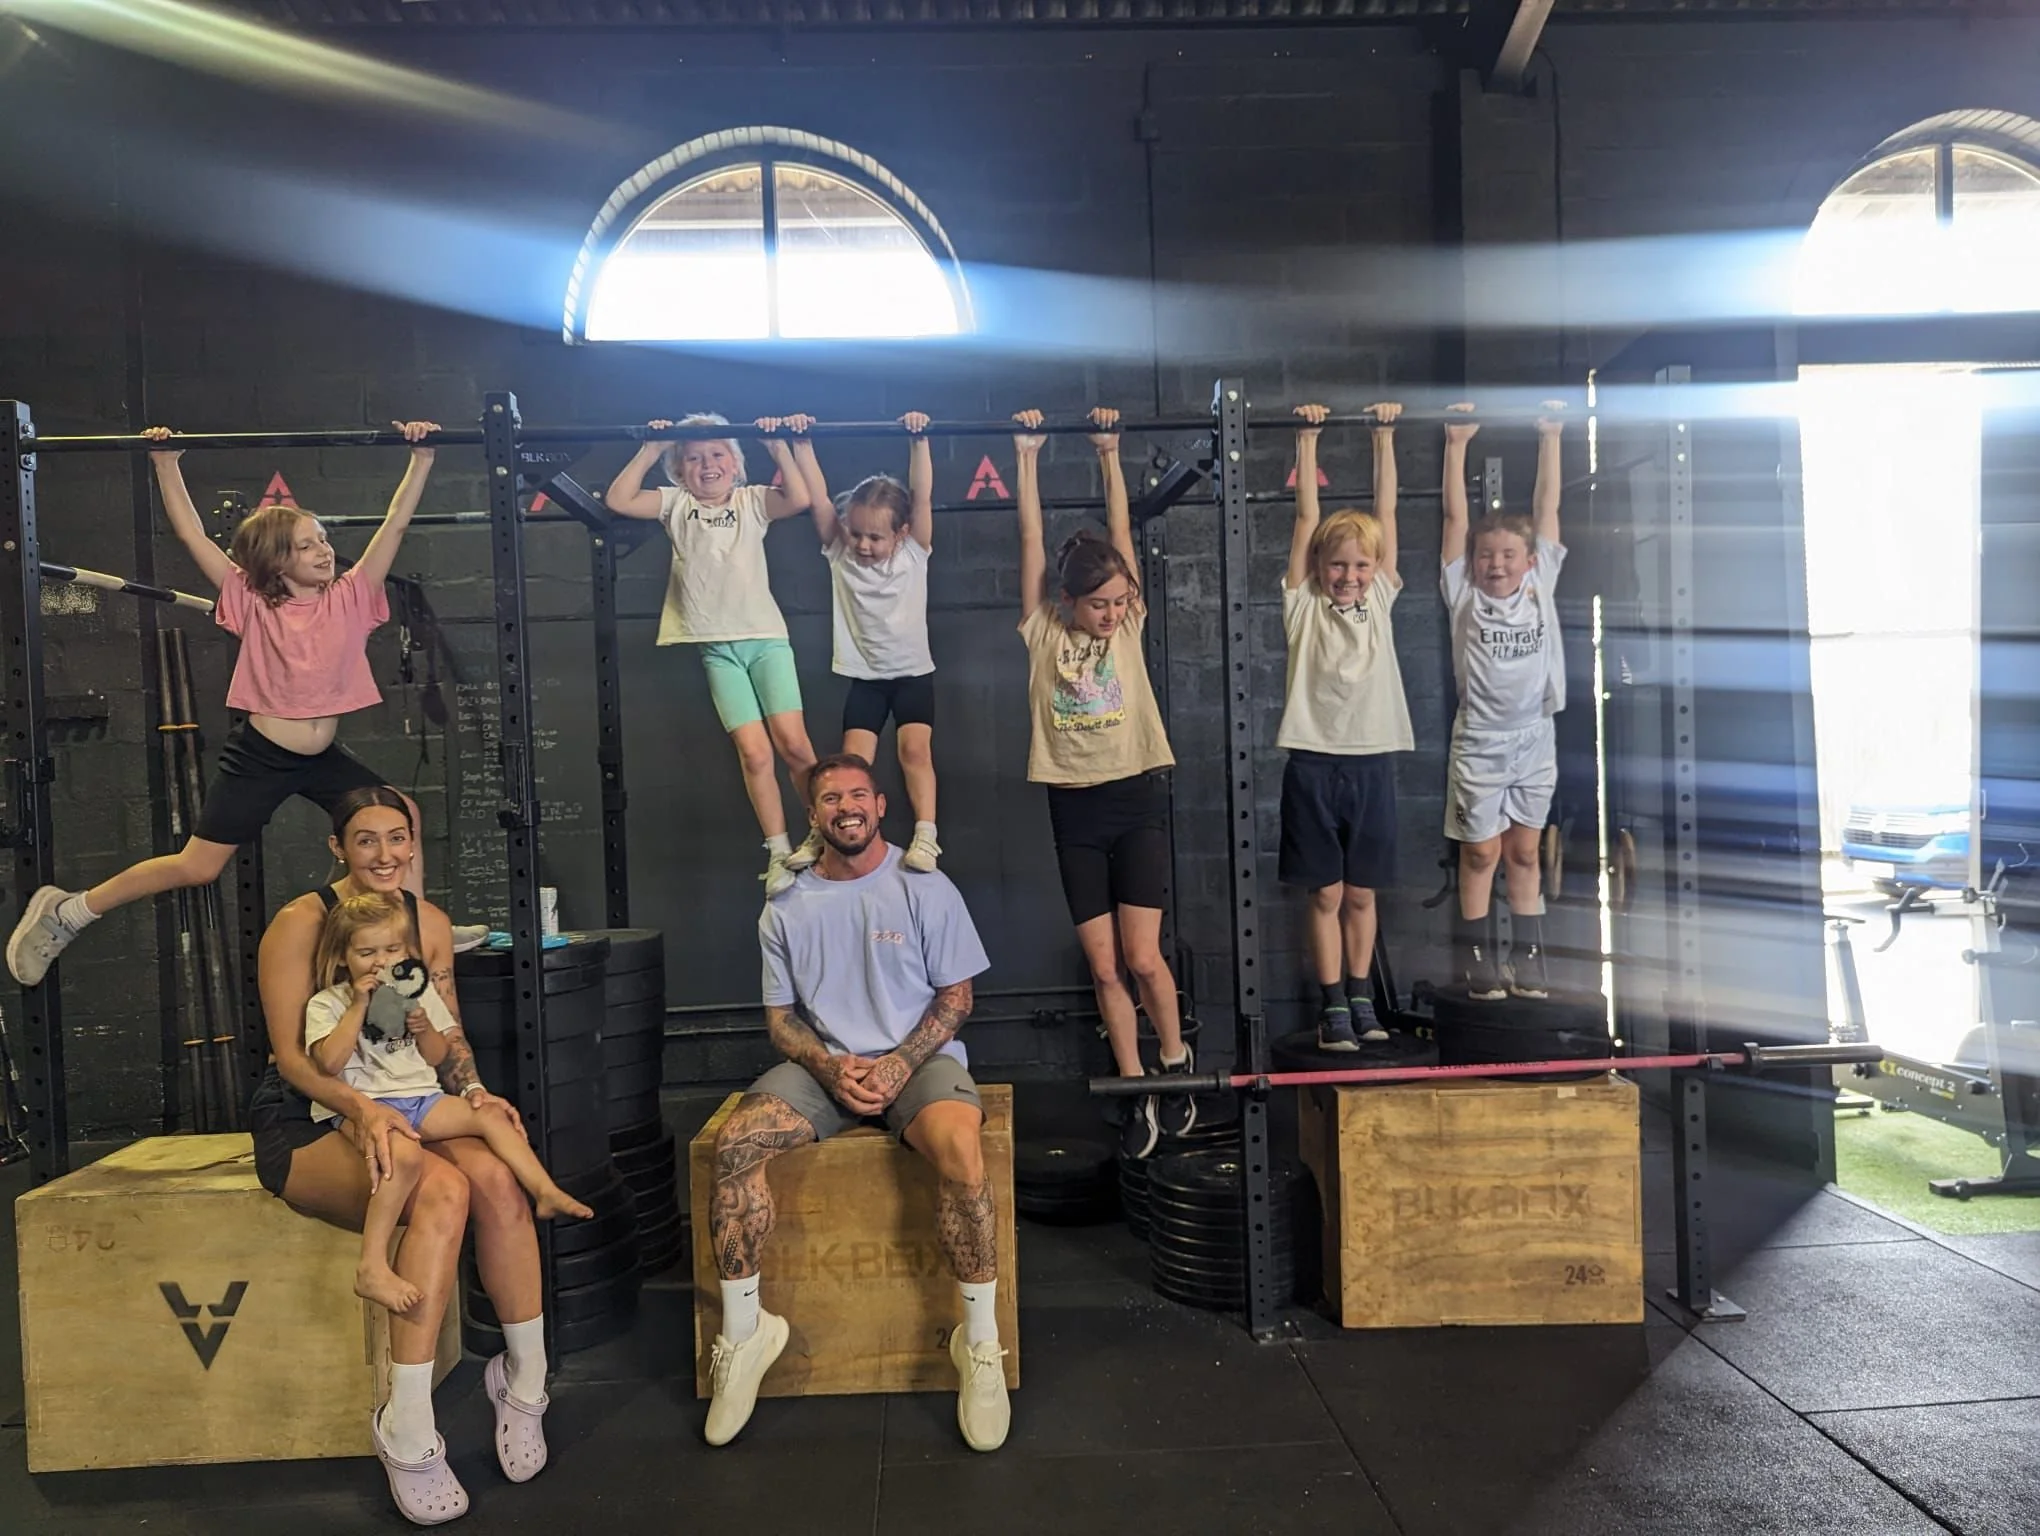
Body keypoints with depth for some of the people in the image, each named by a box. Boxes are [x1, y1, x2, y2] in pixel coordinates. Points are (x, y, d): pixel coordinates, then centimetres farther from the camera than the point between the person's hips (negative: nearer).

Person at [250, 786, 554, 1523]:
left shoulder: (431, 922, 6)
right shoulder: (302, 922, -9)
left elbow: (450, 1037, 9)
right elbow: (293, 1055, -14)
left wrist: (474, 1091, -12)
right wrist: (361, 1108, -31)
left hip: (401, 1112, 4)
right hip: (305, 1124, -4)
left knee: (496, 1175, -29)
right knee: (443, 1189, -34)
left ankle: (525, 1380, -14)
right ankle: (407, 1428, -27)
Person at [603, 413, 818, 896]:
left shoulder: (752, 500, 7)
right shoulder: (676, 504, 10)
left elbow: (800, 499, -11)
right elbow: (618, 501, -3)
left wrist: (778, 447, -10)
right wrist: (651, 450, -3)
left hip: (766, 637, 0)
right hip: (717, 647, 1)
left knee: (792, 741, -10)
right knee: (753, 751, -8)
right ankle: (779, 854, 3)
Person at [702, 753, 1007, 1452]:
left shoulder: (925, 889, 2)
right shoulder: (786, 907, 9)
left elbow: (955, 998, 2)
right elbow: (780, 1018, 10)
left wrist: (901, 1064, -14)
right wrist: (830, 1067, -10)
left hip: (918, 1058, -2)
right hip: (823, 1063, 3)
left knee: (961, 1150, -34)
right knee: (733, 1144, -24)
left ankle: (980, 1342, -19)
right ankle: (743, 1331, -9)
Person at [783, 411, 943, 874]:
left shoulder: (914, 551, -5)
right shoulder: (839, 552, -2)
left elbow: (922, 496, -15)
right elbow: (817, 498, -9)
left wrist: (919, 440, -24)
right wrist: (802, 443, -16)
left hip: (913, 671, -1)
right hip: (864, 675, 1)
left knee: (916, 748, -15)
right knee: (854, 758, -7)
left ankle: (926, 837, -18)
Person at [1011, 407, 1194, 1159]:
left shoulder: (1128, 625, 1)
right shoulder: (1042, 632, -2)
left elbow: (1120, 528, -2)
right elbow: (1031, 540, -4)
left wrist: (1109, 452, -1)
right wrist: (1027, 456, -4)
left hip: (1137, 799, 0)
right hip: (1074, 808, 0)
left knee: (1142, 958, -4)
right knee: (1103, 966, 4)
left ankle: (1176, 1062, 22)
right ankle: (1136, 1091, 19)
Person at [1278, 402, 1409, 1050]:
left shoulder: (1379, 599, 7)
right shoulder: (1303, 604, 0)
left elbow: (1385, 511, 6)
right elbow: (1307, 516, -2)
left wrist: (1385, 433, 5)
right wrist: (1308, 436, -3)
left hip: (1371, 761, 2)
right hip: (1314, 762, -2)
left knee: (1361, 892, 12)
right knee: (1325, 894, 5)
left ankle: (1361, 997, 24)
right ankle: (1332, 1005, 14)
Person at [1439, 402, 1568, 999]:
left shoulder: (1541, 585, 2)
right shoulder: (1463, 593, -5)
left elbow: (1547, 507, 1)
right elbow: (1454, 516, -9)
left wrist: (1550, 438, 0)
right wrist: (1457, 443, -11)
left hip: (1534, 738, 3)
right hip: (1480, 742, -3)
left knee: (1525, 852, 11)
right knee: (1481, 854, 4)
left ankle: (1528, 960, 19)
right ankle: (1478, 960, 15)